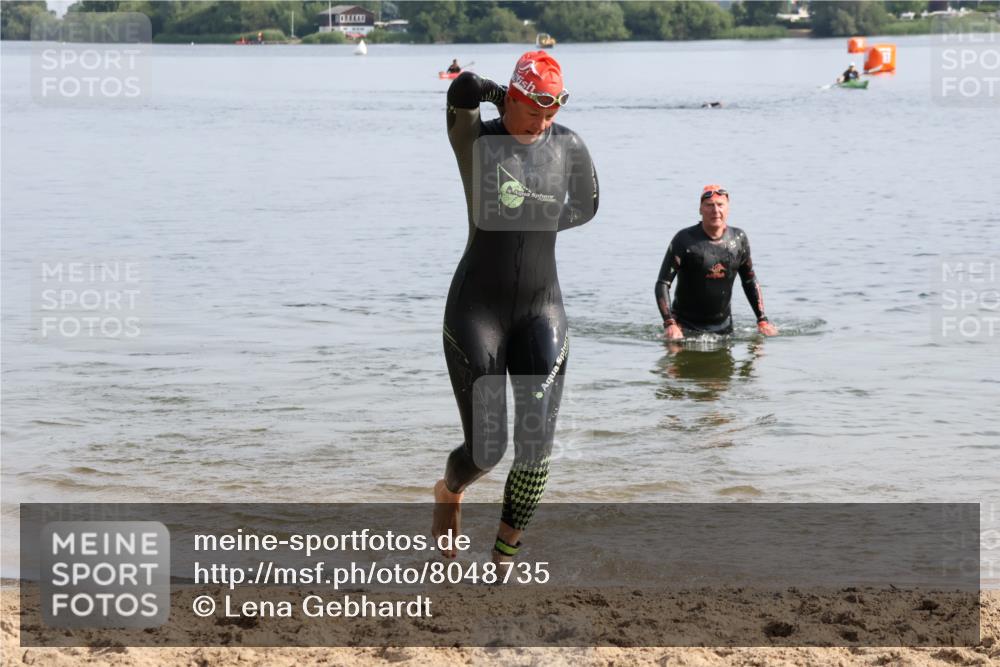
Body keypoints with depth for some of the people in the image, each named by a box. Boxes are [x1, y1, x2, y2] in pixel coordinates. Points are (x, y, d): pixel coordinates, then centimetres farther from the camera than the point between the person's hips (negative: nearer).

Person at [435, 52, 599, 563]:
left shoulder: (568, 147, 3)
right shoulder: (476, 141, -9)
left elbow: (586, 208, 20)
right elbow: (463, 89, -30)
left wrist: (537, 225, 9)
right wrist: (501, 98, -10)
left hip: (542, 311, 3)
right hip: (477, 309, -3)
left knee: (537, 444, -8)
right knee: (486, 448, -3)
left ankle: (503, 560, 7)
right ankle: (449, 492, 35)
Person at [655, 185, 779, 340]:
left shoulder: (738, 239, 1)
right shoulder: (685, 240, -12)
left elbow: (750, 281, 14)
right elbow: (663, 283, -13)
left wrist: (762, 321, 8)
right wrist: (669, 324, -24)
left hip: (723, 326, 4)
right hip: (687, 326, -4)